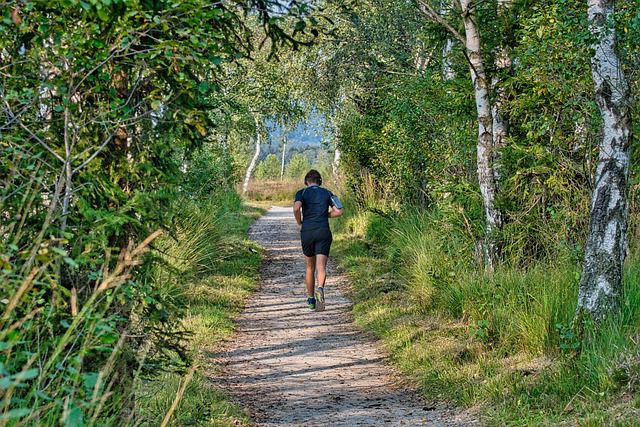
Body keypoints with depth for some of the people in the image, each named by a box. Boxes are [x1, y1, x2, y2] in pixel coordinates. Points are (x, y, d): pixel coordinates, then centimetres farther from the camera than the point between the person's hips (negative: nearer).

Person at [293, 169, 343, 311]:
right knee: (321, 267, -9)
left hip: (307, 232, 1)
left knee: (310, 267, 17)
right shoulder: (327, 193, 12)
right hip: (324, 232, 0)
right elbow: (338, 211, 2)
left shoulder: (302, 193, 6)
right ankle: (320, 288, -39)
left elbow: (296, 208, -14)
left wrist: (300, 223, 2)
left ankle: (311, 299, 27)